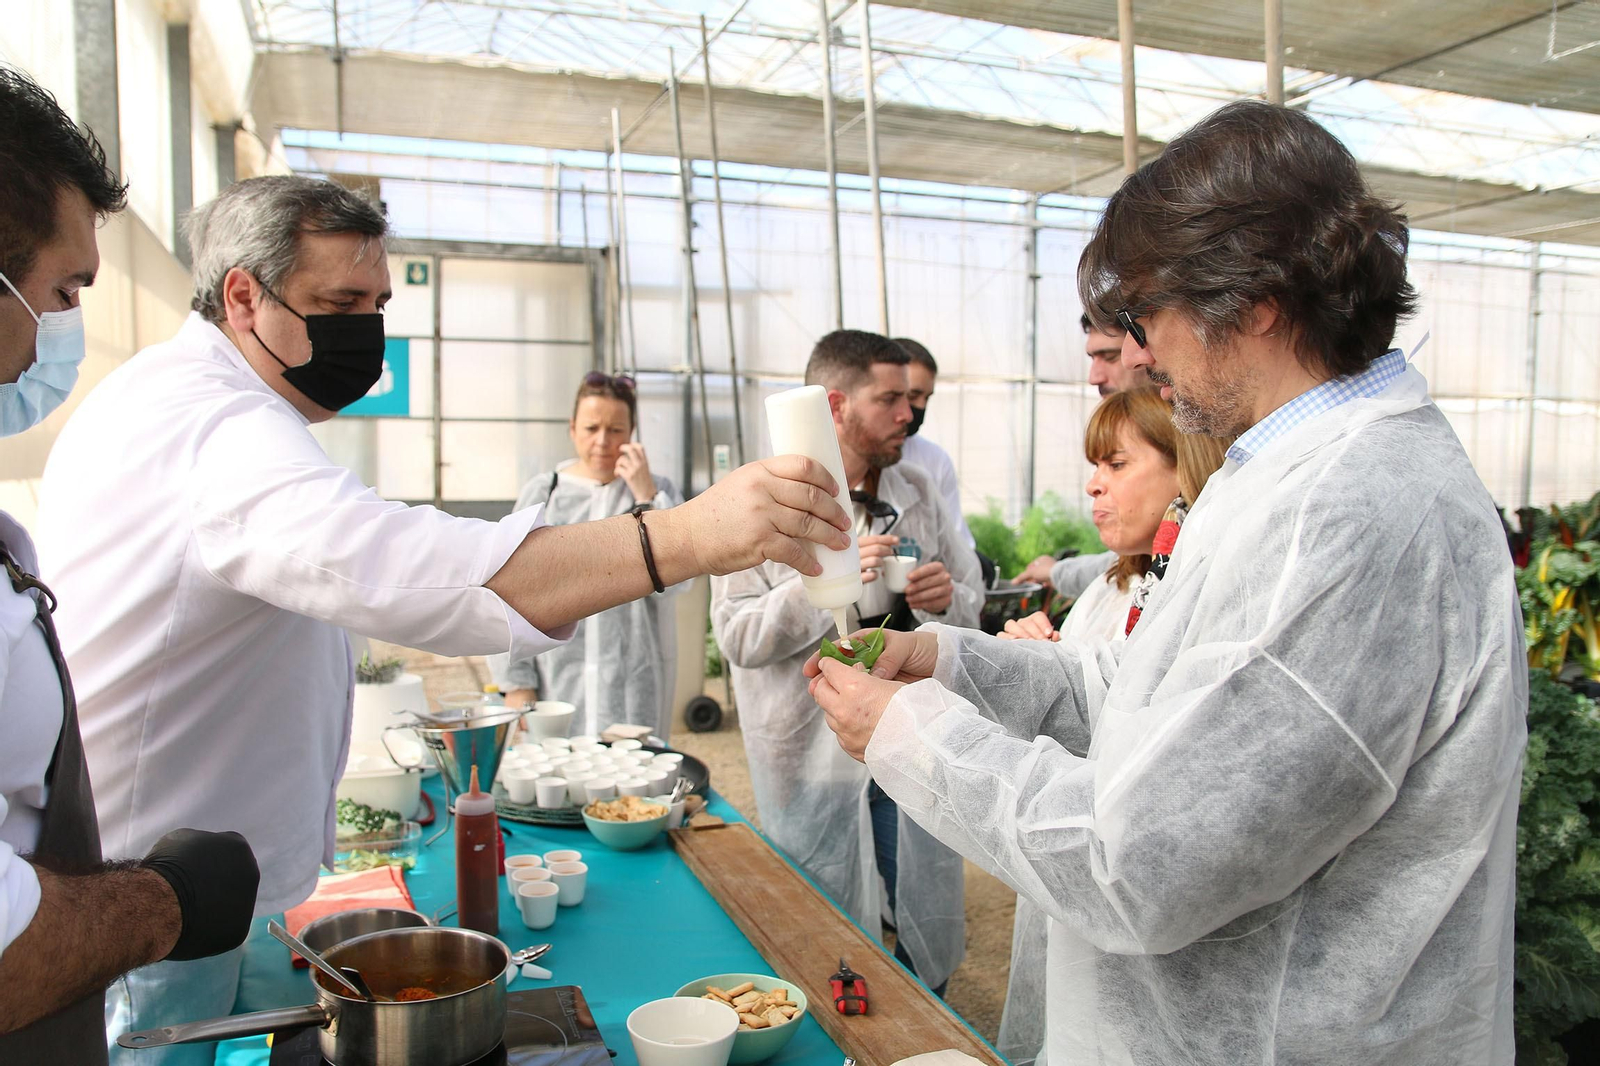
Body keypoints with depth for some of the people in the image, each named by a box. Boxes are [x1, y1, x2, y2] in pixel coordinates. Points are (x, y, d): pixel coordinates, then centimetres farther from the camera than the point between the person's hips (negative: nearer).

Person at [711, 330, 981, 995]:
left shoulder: (918, 491, 7)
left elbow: (970, 597, 13)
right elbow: (737, 635, -14)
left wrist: (946, 597, -10)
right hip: (814, 758, -4)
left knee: (932, 932, 15)